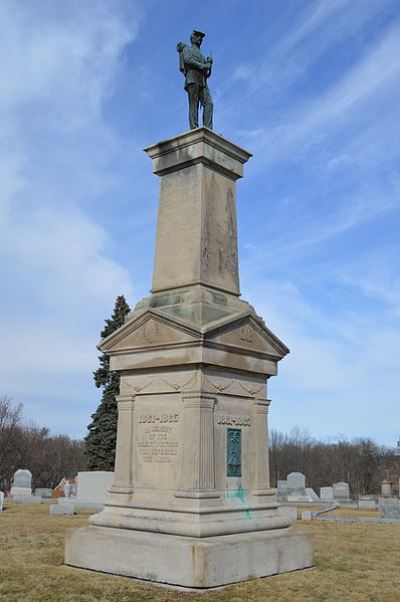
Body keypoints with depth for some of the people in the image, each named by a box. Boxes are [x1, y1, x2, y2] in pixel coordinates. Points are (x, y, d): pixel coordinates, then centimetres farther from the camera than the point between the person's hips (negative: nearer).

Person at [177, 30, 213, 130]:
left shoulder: (201, 56, 35)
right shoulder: (187, 49, 18)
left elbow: (207, 73, 24)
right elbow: (187, 60, -5)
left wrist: (209, 64, 5)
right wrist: (202, 66, -8)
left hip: (202, 82, 6)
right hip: (192, 79, -5)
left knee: (209, 103, -16)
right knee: (194, 104, -17)